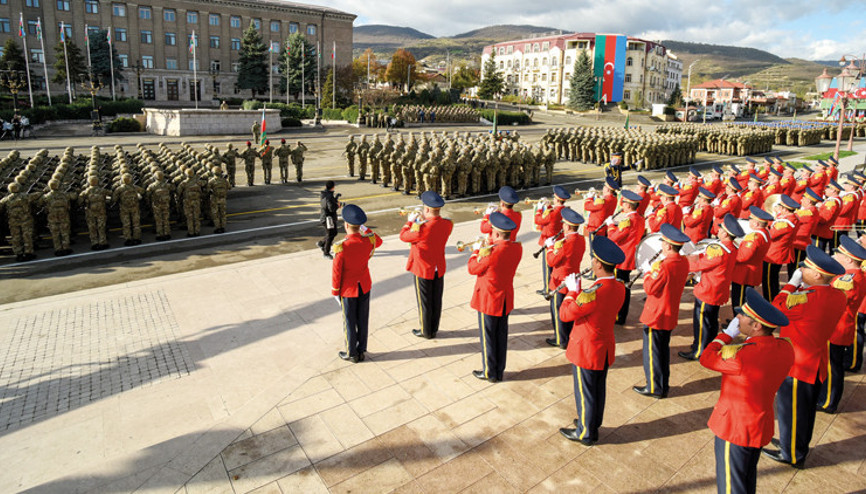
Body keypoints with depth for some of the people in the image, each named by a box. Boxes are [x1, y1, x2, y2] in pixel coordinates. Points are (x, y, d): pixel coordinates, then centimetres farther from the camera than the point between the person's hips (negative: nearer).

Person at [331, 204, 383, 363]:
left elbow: (336, 273, -17)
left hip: (348, 290, -4)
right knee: (363, 319, 18)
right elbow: (378, 241, 12)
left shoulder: (340, 247, -27)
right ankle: (361, 351, 33)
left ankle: (351, 354, 29)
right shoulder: (369, 240, -16)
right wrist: (365, 228, 13)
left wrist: (335, 292, -2)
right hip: (365, 286, 4)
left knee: (349, 322, 13)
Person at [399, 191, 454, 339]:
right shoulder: (448, 224, -10)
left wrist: (410, 221, 4)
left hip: (423, 270, -6)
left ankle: (426, 331, 26)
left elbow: (403, 236, -11)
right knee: (436, 301, 18)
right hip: (439, 269, 6)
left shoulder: (421, 228, -29)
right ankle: (434, 329, 33)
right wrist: (424, 221, 6)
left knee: (424, 302, 11)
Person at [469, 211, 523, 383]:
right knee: (501, 335, 18)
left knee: (488, 337, 9)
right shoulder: (517, 248, -7)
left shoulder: (490, 252, -28)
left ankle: (490, 373, 22)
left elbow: (472, 269, -12)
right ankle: (500, 371, 31)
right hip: (506, 299, 7)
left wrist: (477, 250, 2)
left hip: (488, 300, -7)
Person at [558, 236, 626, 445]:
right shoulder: (619, 288, -6)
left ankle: (585, 434, 28)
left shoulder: (592, 293, -33)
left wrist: (572, 291, -8)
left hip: (586, 351, -8)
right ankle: (593, 424, 42)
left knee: (585, 393, 11)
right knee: (599, 389, 23)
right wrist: (578, 291, 2)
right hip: (606, 349, 8)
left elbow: (566, 314, -20)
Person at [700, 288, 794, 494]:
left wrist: (728, 333, -8)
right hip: (762, 425, 7)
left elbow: (706, 358, -16)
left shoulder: (741, 355, -34)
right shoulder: (786, 348, -11)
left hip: (734, 428, -7)